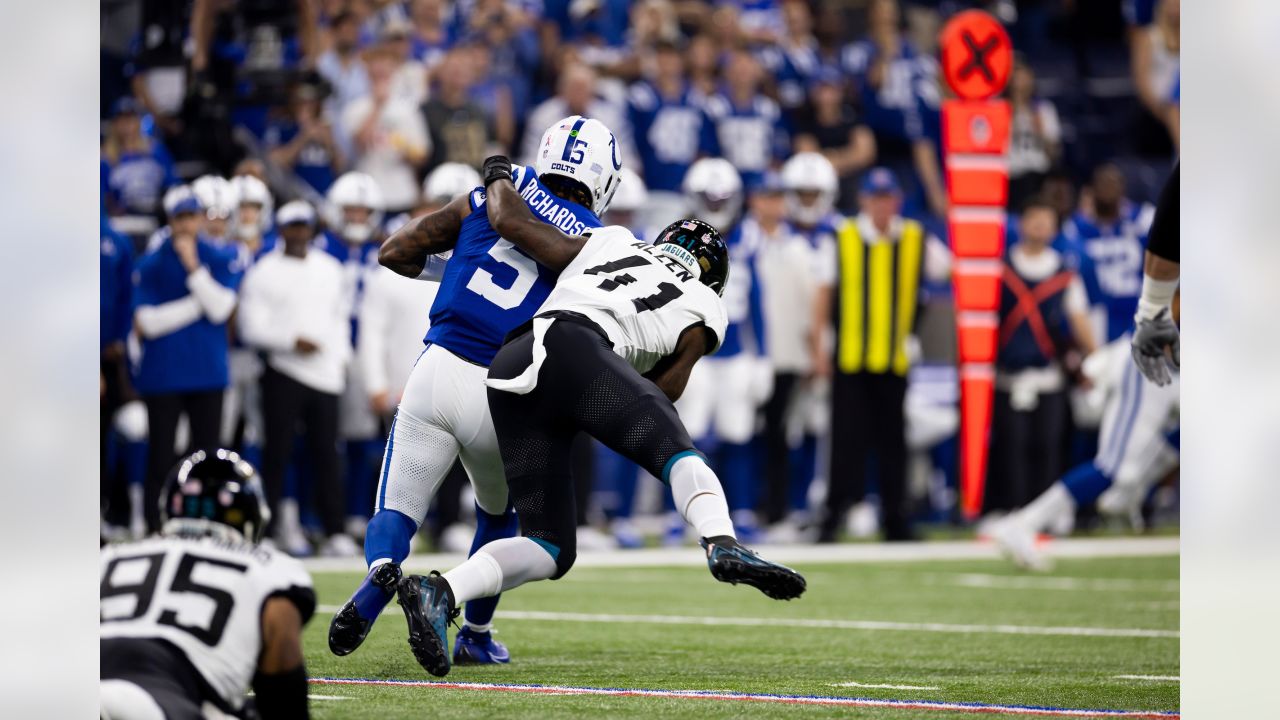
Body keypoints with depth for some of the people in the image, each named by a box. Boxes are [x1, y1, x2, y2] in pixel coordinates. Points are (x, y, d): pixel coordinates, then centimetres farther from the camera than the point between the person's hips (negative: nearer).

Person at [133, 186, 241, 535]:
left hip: (208, 373, 1)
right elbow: (147, 322, -9)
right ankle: (155, 530, 4)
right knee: (161, 458, 1)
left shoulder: (221, 259, 4)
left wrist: (193, 267, -15)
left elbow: (220, 308, -10)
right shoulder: (150, 264, 0)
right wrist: (197, 305, -10)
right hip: (162, 373, -1)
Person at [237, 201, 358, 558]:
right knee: (277, 453, -4)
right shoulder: (263, 273, -2)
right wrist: (291, 341, -15)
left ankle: (335, 532, 5)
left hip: (326, 375, 4)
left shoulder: (329, 270, 14)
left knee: (326, 454, 3)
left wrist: (342, 357, 10)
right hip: (283, 372, -4)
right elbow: (252, 327, -6)